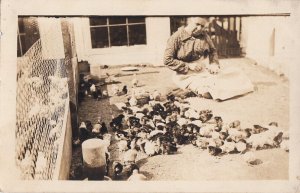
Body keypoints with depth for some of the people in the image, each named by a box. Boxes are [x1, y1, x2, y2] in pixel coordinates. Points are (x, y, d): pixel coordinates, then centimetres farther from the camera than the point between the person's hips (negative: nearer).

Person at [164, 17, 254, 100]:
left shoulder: (204, 35, 6)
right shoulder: (176, 37, -11)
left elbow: (213, 50, 19)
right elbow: (167, 60, -12)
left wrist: (214, 64, -3)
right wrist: (188, 66, -17)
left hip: (205, 69, 5)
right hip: (187, 75, -5)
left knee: (234, 73, -10)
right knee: (207, 92, -30)